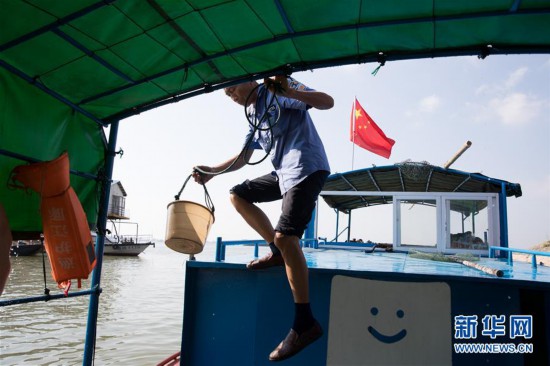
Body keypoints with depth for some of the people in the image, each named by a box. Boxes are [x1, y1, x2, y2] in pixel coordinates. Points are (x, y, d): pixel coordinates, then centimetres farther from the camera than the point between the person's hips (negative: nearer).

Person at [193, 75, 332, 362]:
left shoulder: (277, 92, -1)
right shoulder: (255, 115, 24)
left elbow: (327, 101, -14)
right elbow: (243, 157, 27)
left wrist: (290, 92, -31)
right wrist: (212, 171, 15)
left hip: (307, 168, -9)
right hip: (284, 173, 10)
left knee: (285, 236, -22)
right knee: (238, 195, 14)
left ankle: (305, 323, -16)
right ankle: (278, 252, 6)